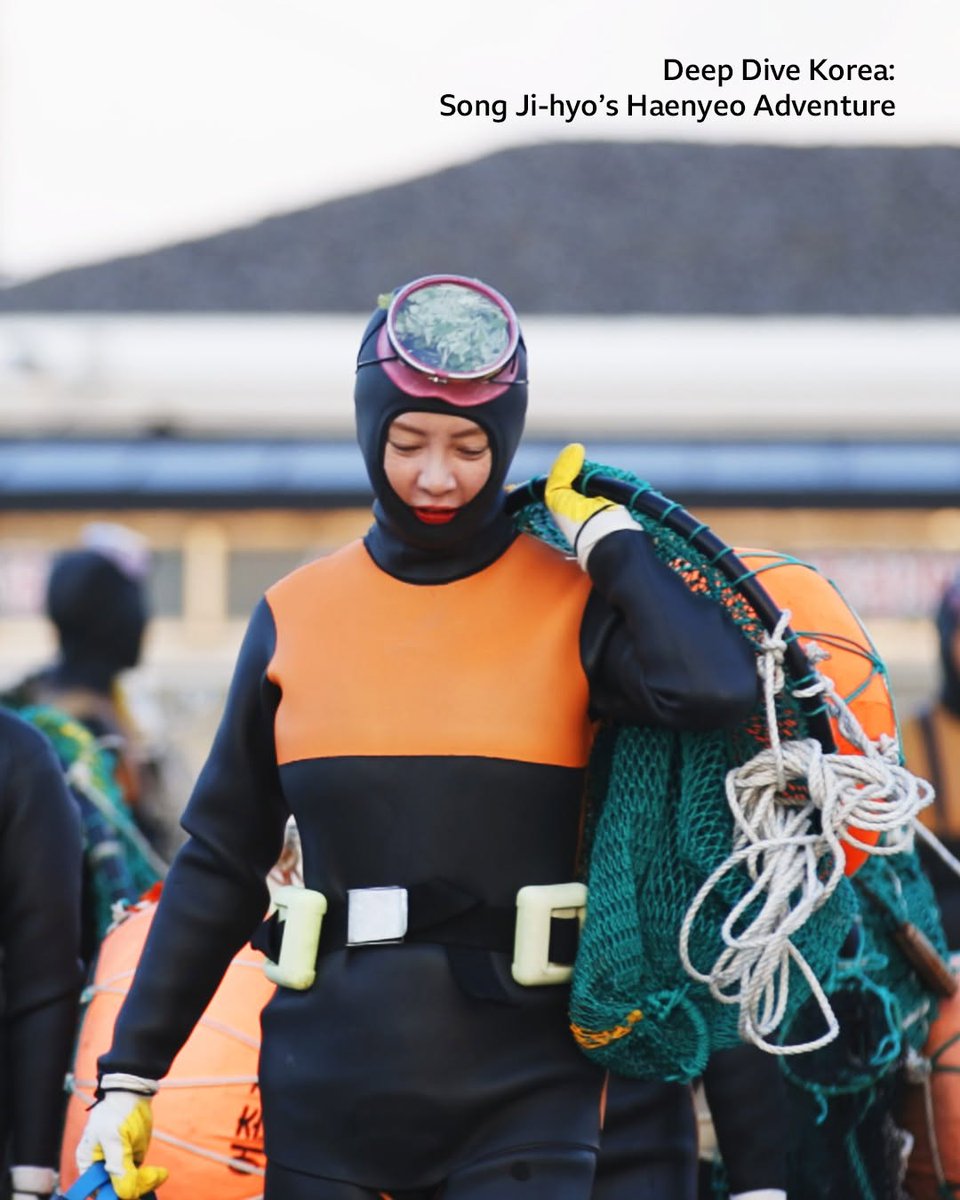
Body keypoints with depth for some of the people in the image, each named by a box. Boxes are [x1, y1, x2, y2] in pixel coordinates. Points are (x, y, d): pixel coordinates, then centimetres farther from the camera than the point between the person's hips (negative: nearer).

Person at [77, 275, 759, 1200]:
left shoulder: (571, 605, 0)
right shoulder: (295, 617, 6)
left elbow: (714, 688, -21)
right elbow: (222, 863, 10)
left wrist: (601, 531, -7)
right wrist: (128, 1073, 6)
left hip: (521, 1098, -2)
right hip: (327, 1096, 2)